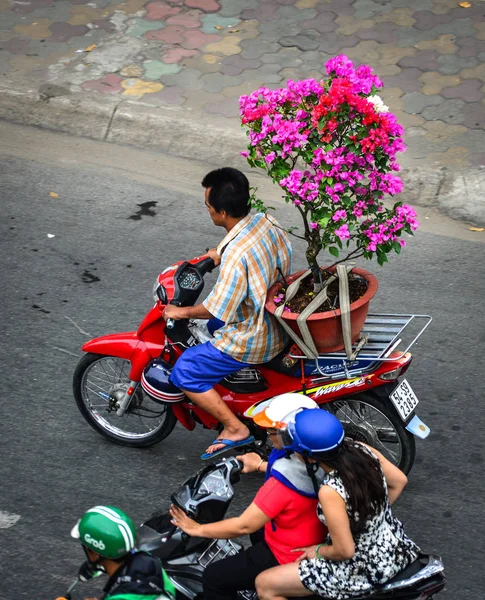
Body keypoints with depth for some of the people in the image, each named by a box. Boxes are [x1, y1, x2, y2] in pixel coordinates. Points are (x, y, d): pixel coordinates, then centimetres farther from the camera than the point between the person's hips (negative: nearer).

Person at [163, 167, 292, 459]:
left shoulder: (236, 255, -32)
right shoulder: (267, 222, -6)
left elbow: (219, 308, -25)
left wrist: (183, 312, -7)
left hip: (252, 339, -9)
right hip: (278, 322, 9)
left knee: (184, 373, 0)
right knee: (208, 331, 33)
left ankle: (236, 429, 4)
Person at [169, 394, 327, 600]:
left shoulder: (283, 482, -32)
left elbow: (244, 526, -25)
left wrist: (198, 529, -12)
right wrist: (260, 465, 26)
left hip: (288, 560, -9)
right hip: (314, 543, 9)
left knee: (214, 578, 0)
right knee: (259, 530, 36)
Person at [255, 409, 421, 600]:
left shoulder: (330, 491, -32)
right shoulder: (362, 450, -14)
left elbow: (345, 551, -24)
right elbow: (399, 481, 4)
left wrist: (318, 551, -5)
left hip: (366, 569, -8)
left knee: (264, 584, -1)